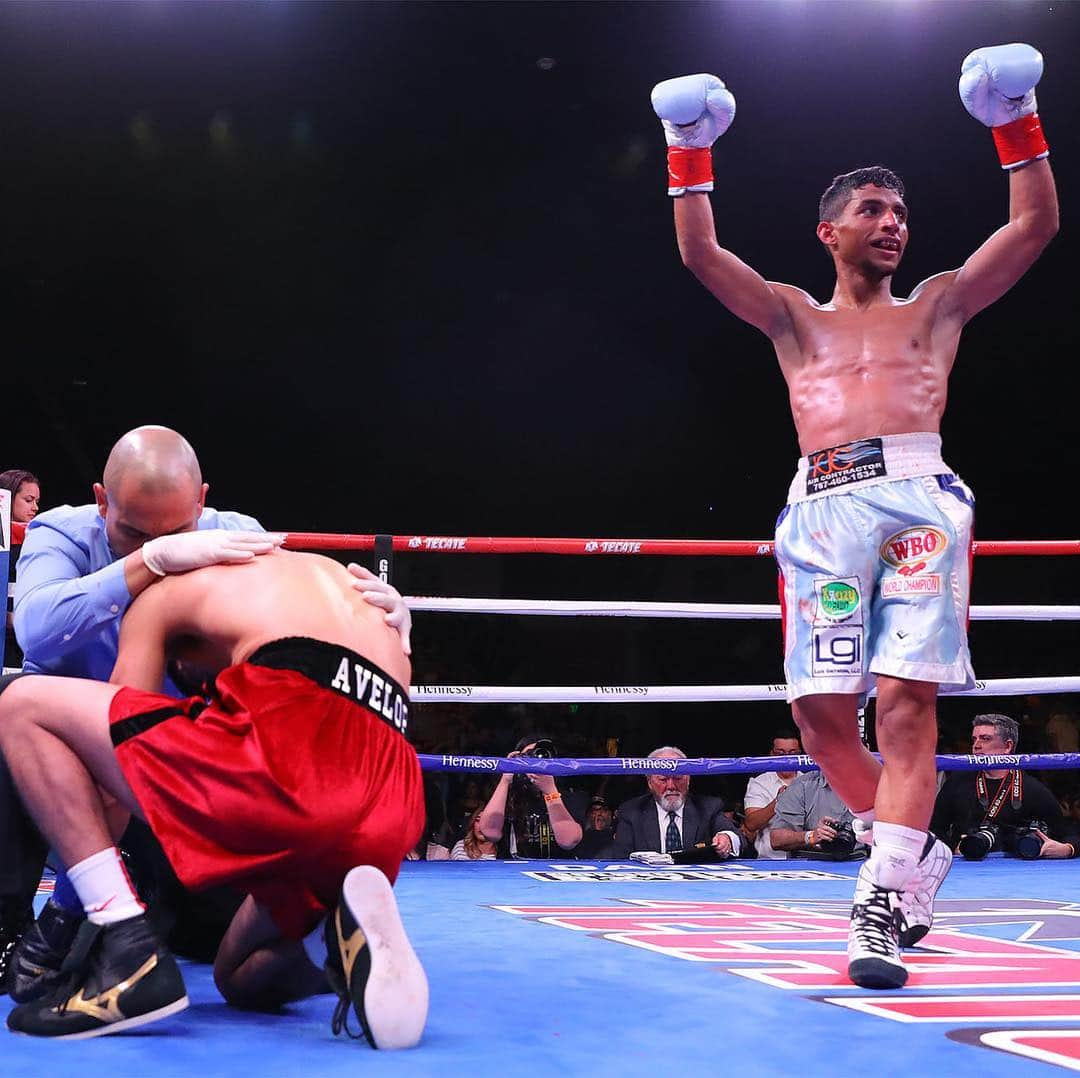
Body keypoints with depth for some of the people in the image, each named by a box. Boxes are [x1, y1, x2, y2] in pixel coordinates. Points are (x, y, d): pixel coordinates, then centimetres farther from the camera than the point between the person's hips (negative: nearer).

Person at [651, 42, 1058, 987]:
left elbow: (1037, 224, 17)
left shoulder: (939, 305, 23)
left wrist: (1017, 120, 11)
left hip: (919, 499, -1)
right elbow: (700, 252, 15)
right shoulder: (794, 317, 24)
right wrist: (690, 151, 12)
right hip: (824, 510, 2)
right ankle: (916, 849, 16)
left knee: (907, 700, -15)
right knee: (821, 710, -7)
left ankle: (882, 906, -18)